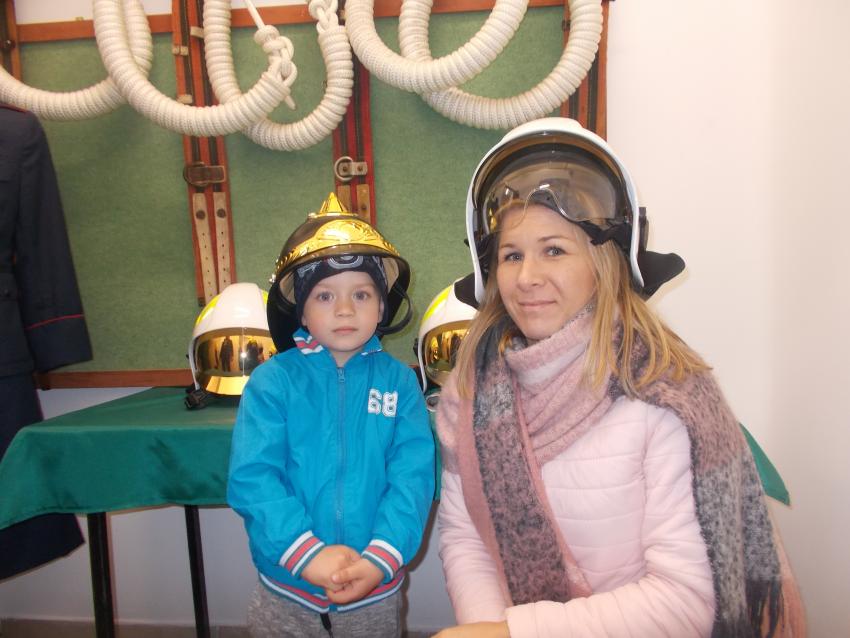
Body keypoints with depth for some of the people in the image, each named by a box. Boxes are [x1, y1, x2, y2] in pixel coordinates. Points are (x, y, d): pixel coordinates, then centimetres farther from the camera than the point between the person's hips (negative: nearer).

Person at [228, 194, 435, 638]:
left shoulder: (399, 381, -6)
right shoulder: (272, 381, -9)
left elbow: (412, 476, -10)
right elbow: (251, 477, -14)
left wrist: (380, 559, -20)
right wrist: (308, 554, -22)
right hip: (285, 592, 0)